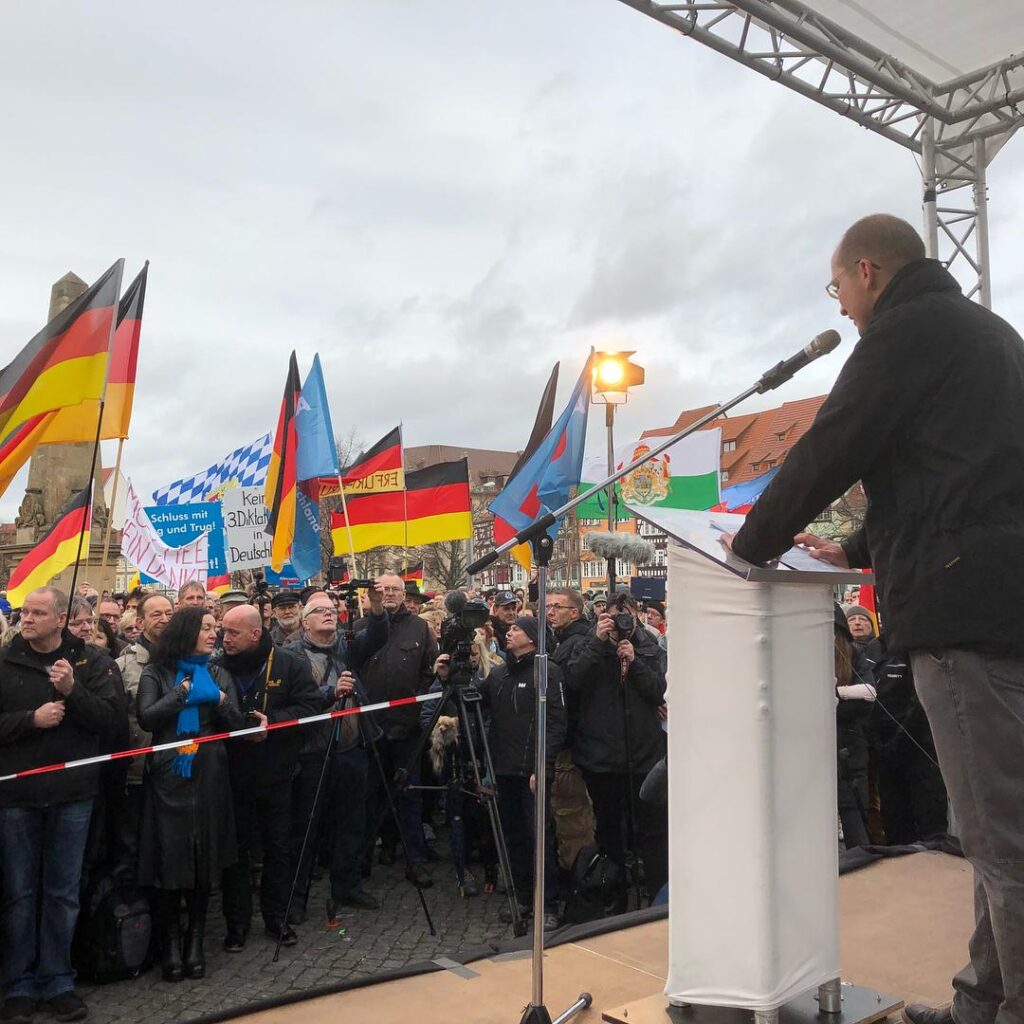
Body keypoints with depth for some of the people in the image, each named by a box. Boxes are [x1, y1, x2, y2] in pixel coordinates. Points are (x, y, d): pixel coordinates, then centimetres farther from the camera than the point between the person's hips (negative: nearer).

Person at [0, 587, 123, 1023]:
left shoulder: (92, 661, -2)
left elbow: (111, 718, -9)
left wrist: (73, 690, -22)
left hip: (72, 793, 0)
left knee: (63, 891, 10)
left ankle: (57, 980, 23)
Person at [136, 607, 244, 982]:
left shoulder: (218, 675, 10)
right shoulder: (156, 673, 1)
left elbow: (237, 727, 5)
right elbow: (146, 717, -13)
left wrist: (219, 700, -12)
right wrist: (184, 691, -12)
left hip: (208, 779, 3)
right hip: (168, 778, -2)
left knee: (204, 859, 4)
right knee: (169, 859, -2)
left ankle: (196, 940, 17)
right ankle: (170, 944, 12)